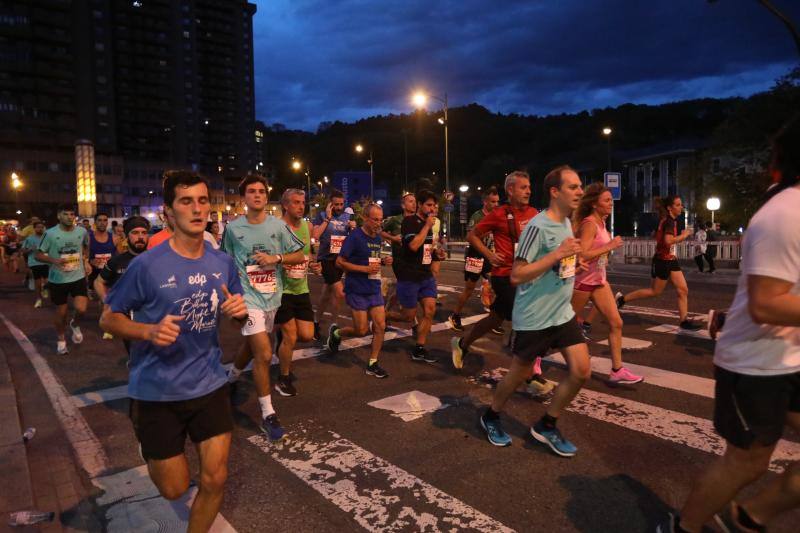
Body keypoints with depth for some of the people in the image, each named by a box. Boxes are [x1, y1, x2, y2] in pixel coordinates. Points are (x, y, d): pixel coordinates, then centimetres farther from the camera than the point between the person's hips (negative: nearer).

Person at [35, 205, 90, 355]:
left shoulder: (82, 232, -3)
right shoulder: (50, 233, -12)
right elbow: (38, 255, -6)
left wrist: (86, 261, 8)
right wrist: (54, 260, -24)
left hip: (78, 277, 1)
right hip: (57, 279, -1)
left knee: (81, 309, -15)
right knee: (61, 313, 11)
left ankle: (75, 324, 21)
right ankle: (61, 340, 35)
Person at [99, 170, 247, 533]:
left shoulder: (223, 263, -3)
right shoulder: (147, 265, -15)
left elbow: (236, 317, 11)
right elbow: (108, 319, -6)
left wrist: (240, 311, -14)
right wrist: (149, 331, -25)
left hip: (210, 385, 3)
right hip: (156, 391, -3)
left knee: (215, 480, 5)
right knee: (174, 489, 11)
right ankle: (148, 442, 44)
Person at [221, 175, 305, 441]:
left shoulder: (278, 225, 0)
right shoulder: (233, 228, -2)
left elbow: (300, 256, 3)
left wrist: (276, 258, -12)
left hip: (272, 295, 4)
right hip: (248, 296, -4)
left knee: (253, 347, 21)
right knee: (264, 354, -13)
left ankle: (231, 377, 52)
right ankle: (267, 413, 1)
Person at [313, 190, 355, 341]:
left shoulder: (348, 216, 8)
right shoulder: (322, 216, -3)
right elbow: (316, 236, -16)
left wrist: (354, 228, -9)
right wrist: (328, 218, -14)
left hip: (340, 259, 5)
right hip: (326, 259, -5)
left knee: (327, 294, 15)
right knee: (340, 293, -17)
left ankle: (317, 322, 33)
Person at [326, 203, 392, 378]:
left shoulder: (378, 238, 9)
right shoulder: (355, 236, -14)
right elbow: (339, 262, -14)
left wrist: (383, 261, 0)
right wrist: (365, 269, -21)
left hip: (374, 290, 7)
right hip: (357, 291, -6)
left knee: (380, 326, 1)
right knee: (362, 331, -1)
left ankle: (372, 364, 14)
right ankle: (336, 333, 28)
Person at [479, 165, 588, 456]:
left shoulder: (567, 223, 9)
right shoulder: (538, 226, -19)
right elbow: (516, 276, -24)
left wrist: (573, 260, 6)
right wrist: (558, 254, -27)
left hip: (563, 313, 8)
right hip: (533, 318, -8)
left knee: (582, 371, 1)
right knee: (518, 374, 8)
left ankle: (546, 426, 19)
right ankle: (491, 417, 35)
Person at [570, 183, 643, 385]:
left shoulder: (601, 222, 8)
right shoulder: (589, 224, -19)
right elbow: (582, 255, -29)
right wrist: (609, 246, -24)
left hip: (599, 280, 8)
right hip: (583, 281, -8)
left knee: (616, 322, 1)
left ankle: (617, 371, 7)